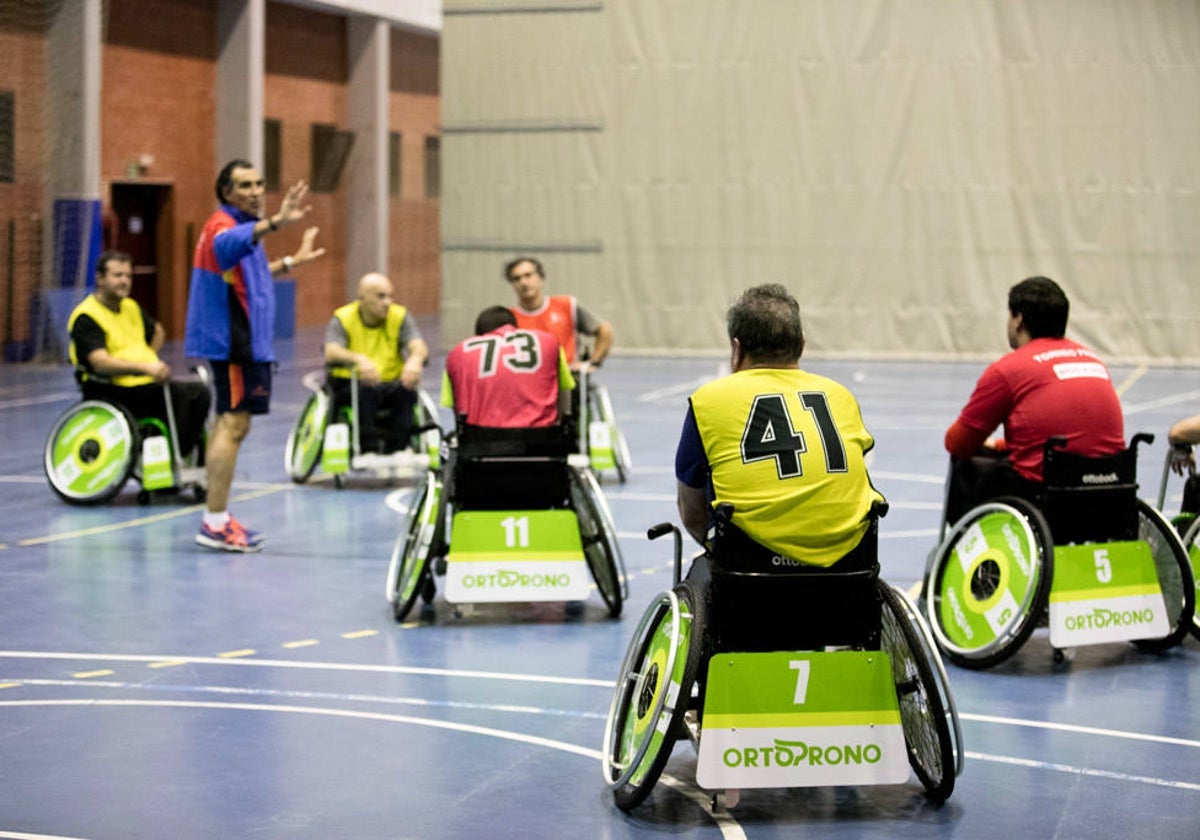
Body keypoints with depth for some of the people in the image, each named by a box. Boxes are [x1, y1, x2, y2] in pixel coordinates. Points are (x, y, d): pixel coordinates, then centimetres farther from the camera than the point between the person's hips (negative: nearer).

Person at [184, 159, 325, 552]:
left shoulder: (244, 225, 16)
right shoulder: (222, 225, -15)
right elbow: (228, 244, -43)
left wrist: (291, 262, 45)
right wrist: (276, 222, -59)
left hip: (242, 340, 11)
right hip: (232, 342, -11)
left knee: (228, 424, 14)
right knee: (233, 425, -12)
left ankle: (218, 517, 21)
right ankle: (215, 523, -12)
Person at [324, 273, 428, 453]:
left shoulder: (400, 317, 2)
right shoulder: (342, 319, -3)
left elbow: (419, 347, -14)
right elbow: (331, 353, -21)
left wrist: (415, 360, -41)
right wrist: (358, 359, -43)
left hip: (390, 385, 2)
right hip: (349, 386, -2)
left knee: (406, 390, -30)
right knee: (364, 390, -36)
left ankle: (395, 450, -26)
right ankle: (369, 451, -33)